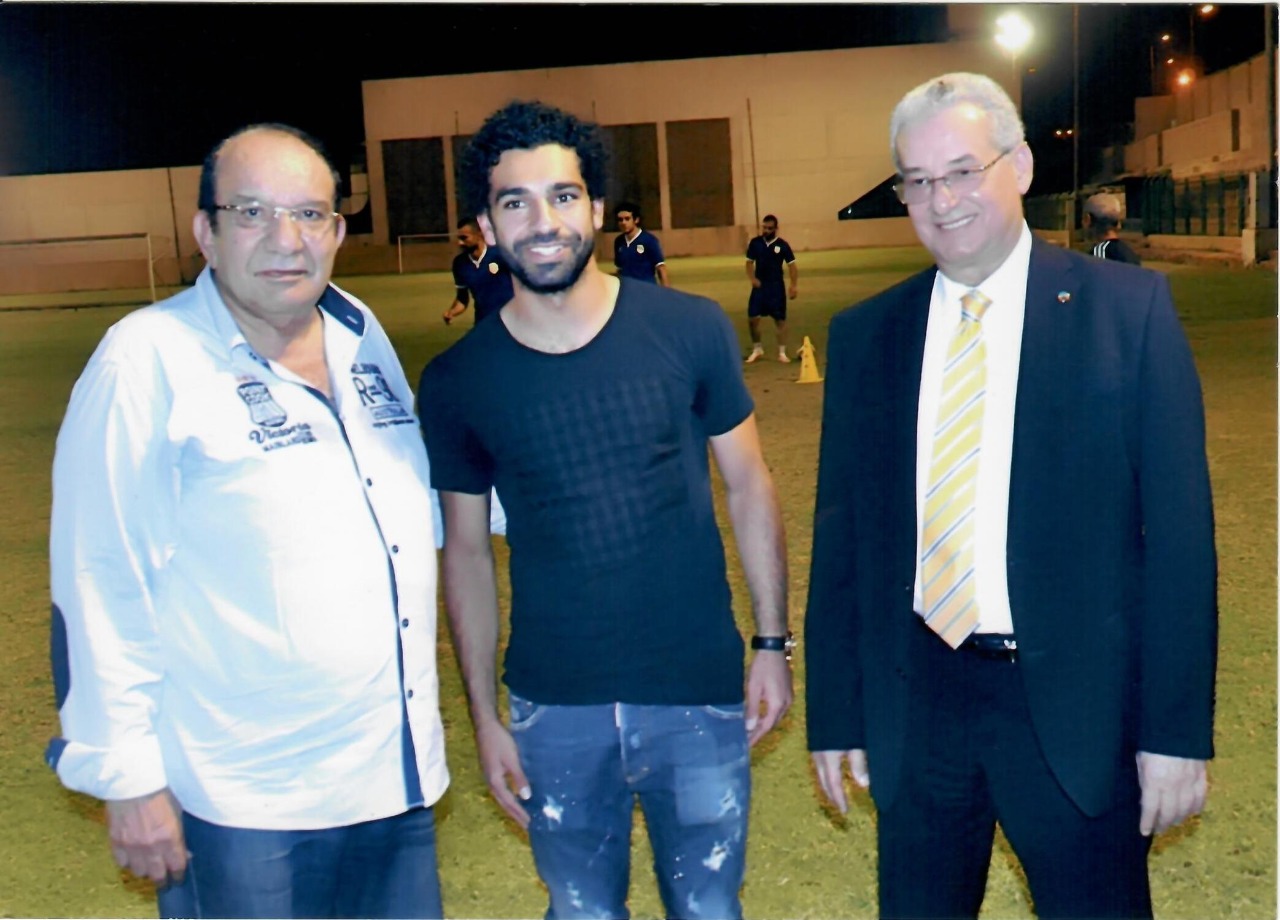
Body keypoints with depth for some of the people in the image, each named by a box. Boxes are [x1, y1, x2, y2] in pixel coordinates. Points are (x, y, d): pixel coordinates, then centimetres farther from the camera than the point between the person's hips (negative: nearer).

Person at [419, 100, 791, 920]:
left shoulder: (691, 330, -7)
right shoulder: (458, 381, -4)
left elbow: (749, 486, 2)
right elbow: (467, 550, 3)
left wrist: (774, 642, 0)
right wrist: (484, 716, 4)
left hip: (698, 695, -1)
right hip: (554, 712, 1)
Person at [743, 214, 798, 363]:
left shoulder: (782, 245, -5)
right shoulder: (755, 243, 1)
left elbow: (791, 265, -2)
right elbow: (749, 262, 8)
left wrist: (794, 285, -9)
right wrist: (752, 278, -9)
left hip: (776, 286, -2)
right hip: (759, 286, 2)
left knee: (780, 319, 2)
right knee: (752, 318, -3)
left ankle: (782, 353, 11)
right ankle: (757, 349, 16)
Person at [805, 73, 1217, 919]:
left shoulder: (1129, 307, -4)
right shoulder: (864, 334, 4)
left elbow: (1180, 526, -5)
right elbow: (841, 533, 6)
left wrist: (1179, 729, -7)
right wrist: (835, 714, 5)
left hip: (1075, 701, -2)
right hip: (915, 703, 3)